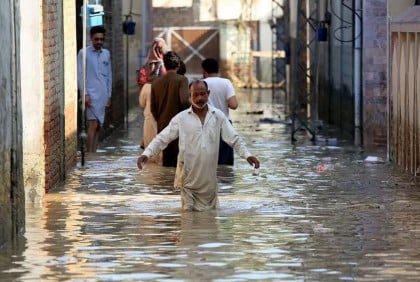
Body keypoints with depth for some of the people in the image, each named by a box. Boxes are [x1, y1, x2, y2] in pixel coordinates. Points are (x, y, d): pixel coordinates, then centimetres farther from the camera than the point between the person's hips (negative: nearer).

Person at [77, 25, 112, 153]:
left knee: (98, 126, 6)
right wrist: (85, 94, -12)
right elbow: (80, 75, -6)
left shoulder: (106, 54, 13)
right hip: (91, 94, -6)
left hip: (103, 95, 6)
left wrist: (109, 95, 14)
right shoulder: (84, 53, -3)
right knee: (93, 124, -13)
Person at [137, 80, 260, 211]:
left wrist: (247, 155, -7)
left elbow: (234, 139, 5)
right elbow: (162, 138, -3)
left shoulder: (218, 116, 3)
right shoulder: (181, 118, -2)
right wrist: (146, 153, -15)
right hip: (189, 177, -1)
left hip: (209, 178, 2)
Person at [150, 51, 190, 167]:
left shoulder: (156, 82, 6)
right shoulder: (181, 79, -9)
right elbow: (184, 100, -21)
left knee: (166, 161, 10)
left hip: (162, 127, 5)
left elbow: (153, 108, 9)